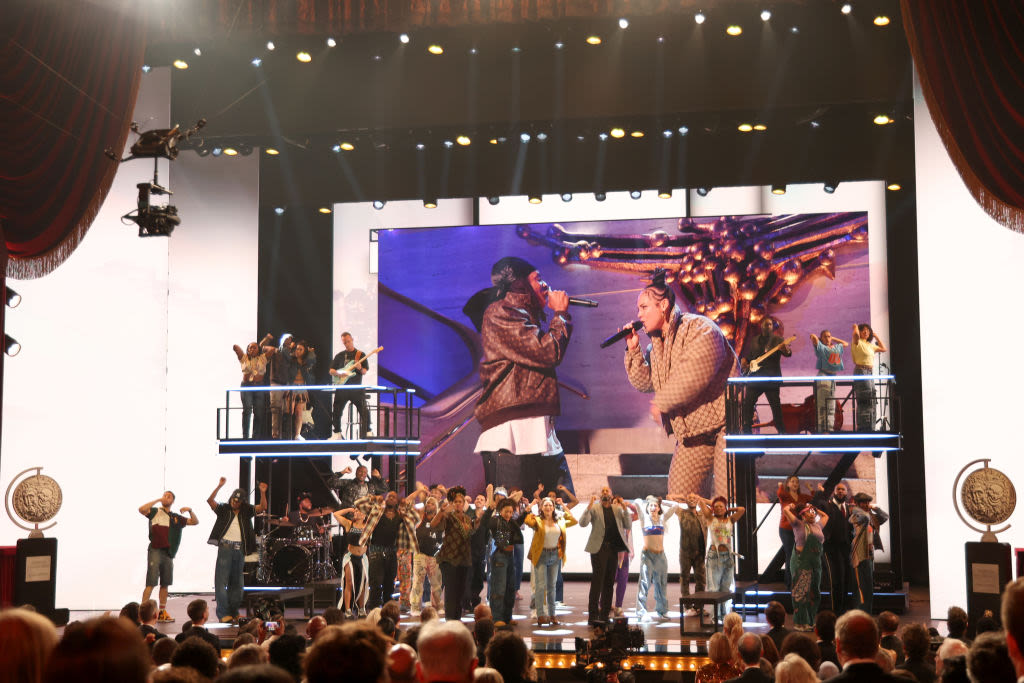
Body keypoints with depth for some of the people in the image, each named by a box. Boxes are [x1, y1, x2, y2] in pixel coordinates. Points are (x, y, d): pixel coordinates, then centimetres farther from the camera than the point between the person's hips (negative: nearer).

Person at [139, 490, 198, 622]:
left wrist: (190, 510, -1)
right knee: (150, 583, -10)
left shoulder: (176, 518, 16)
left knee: (165, 584, 9)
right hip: (155, 551, -5)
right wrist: (158, 500, -11)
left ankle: (162, 612, 17)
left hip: (168, 553, 5)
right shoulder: (155, 512, 4)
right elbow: (141, 509, -16)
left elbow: (195, 522, 17)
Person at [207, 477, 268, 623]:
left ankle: (234, 612, 16)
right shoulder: (223, 509, 5)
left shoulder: (246, 511, 11)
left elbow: (262, 507, 1)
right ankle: (223, 613, -7)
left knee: (236, 582, 9)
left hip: (240, 549, 3)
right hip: (225, 548, -3)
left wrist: (263, 493, -15)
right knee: (222, 580, -7)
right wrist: (220, 486, -18)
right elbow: (210, 500, -8)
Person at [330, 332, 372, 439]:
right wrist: (338, 373, -10)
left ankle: (367, 432, 1)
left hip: (356, 388, -2)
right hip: (342, 388, 2)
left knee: (364, 411, -10)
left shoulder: (361, 355, 6)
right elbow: (331, 370, 11)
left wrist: (360, 368, -20)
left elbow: (365, 371, 2)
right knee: (336, 412, 1)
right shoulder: (339, 356, 11)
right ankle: (337, 433, 14)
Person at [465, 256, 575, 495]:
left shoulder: (523, 314, 24)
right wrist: (560, 314, 1)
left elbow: (553, 356, 31)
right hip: (512, 429, -10)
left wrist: (561, 315, 26)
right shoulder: (499, 313, -7)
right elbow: (547, 352, -15)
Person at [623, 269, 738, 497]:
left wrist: (661, 403, -13)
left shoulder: (700, 329, -12)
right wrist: (633, 350, 1)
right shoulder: (656, 342, 15)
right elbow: (644, 382, 12)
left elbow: (693, 377, -24)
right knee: (679, 494, 5)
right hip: (691, 433, 8)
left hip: (724, 425, -8)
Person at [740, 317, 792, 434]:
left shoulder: (778, 340, 1)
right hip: (754, 377, 4)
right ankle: (747, 430, 11)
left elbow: (788, 353, -13)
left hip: (771, 378, -4)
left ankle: (782, 431, 3)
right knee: (747, 403, 1)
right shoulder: (754, 341, 16)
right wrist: (744, 362, 4)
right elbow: (747, 356, 25)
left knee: (775, 405, -4)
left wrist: (786, 350, -35)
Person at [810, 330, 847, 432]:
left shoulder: (837, 347, 21)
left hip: (833, 377, 7)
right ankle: (822, 429, -14)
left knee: (831, 406, 6)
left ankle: (830, 428, 8)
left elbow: (846, 344, 37)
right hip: (823, 376, -7)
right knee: (822, 405, -11)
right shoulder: (821, 347, 2)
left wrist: (833, 338, 28)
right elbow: (813, 336, -12)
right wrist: (817, 338, 10)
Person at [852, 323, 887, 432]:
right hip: (861, 372, -9)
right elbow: (856, 335, -29)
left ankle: (870, 429, 16)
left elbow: (884, 349, 29)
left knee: (871, 402, 10)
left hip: (870, 373, 9)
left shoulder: (870, 345, 18)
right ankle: (864, 428, -14)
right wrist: (855, 328, -8)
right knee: (864, 402, -13)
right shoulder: (858, 342, -6)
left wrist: (876, 336, 25)